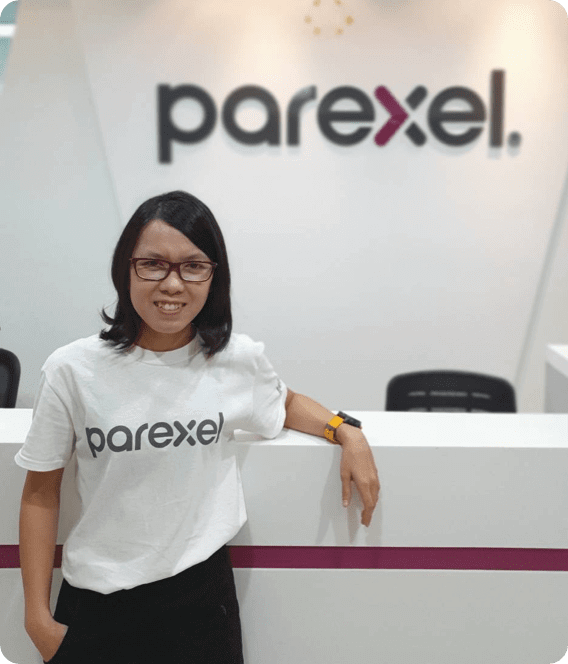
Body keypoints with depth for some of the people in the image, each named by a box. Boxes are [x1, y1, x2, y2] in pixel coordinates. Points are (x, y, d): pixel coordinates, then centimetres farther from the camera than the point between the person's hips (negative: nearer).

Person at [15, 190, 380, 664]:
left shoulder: (240, 360, -7)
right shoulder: (72, 371, -11)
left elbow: (285, 403, 16)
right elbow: (41, 492, -3)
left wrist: (347, 432, -1)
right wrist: (38, 617, -2)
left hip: (203, 590, 1)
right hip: (93, 599, -1)